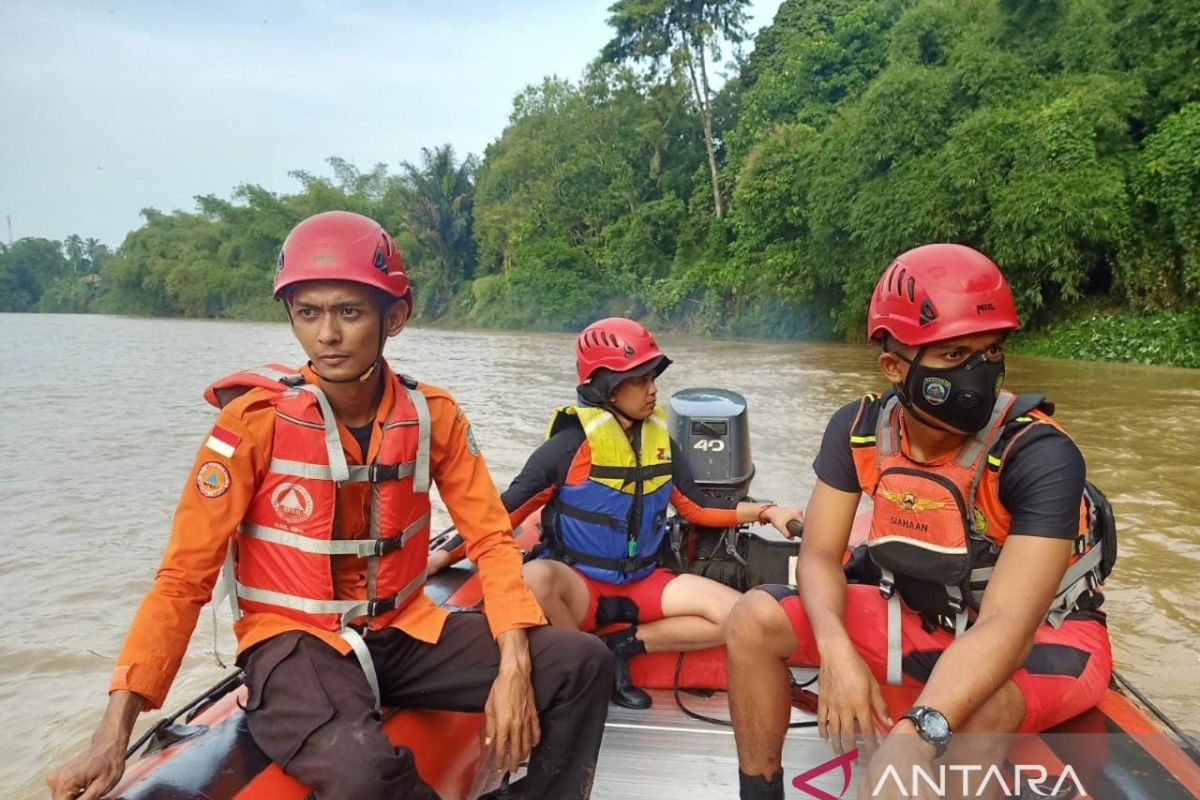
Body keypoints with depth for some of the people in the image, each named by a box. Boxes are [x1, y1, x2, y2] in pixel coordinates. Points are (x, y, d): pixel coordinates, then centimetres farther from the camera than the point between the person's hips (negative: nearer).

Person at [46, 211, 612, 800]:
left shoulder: (432, 415, -4)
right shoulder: (257, 422, -14)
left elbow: (491, 538, -3)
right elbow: (183, 579, -11)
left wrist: (513, 668, -17)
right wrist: (113, 736, -19)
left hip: (406, 631, 4)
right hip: (294, 641, -3)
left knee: (583, 663, -13)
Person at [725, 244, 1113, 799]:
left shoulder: (1041, 455, -28)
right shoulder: (859, 431, -14)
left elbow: (1003, 626, -35)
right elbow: (820, 557, -11)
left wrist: (916, 738, -49)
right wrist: (837, 651, -32)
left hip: (1043, 634, -4)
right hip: (921, 618, 5)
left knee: (974, 712, -40)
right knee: (756, 618, -12)